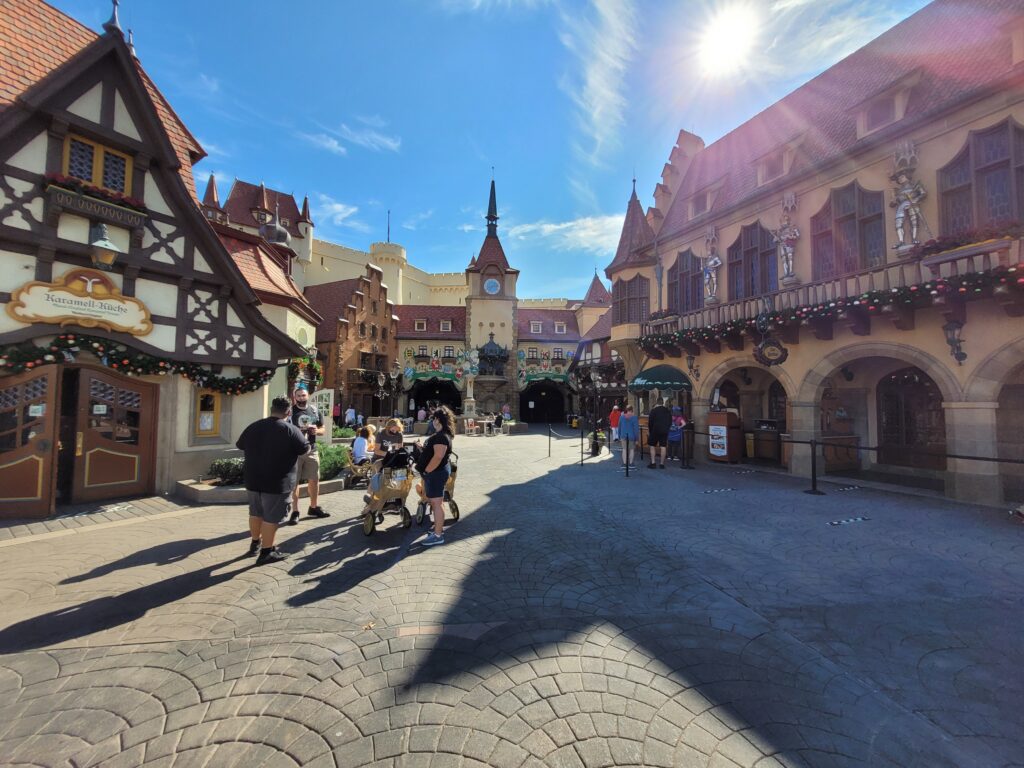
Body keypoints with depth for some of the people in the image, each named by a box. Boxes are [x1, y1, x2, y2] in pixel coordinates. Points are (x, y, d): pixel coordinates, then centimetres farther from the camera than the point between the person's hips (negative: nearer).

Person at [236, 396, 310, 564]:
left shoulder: (253, 427, 4)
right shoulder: (290, 430, -15)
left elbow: (240, 445, 20)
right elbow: (305, 450, -8)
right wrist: (304, 438, 12)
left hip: (253, 479, 6)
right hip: (277, 483, -6)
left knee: (256, 513, 22)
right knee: (271, 517, 3)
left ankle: (255, 544, 37)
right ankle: (266, 552, 11)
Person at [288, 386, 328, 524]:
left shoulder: (314, 410, 7)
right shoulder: (290, 411, -5)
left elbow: (322, 429, 13)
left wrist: (317, 431, -8)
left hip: (312, 450, 4)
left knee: (314, 479, 12)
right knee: (294, 482, 1)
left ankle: (314, 508, 28)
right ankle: (295, 512, 10)